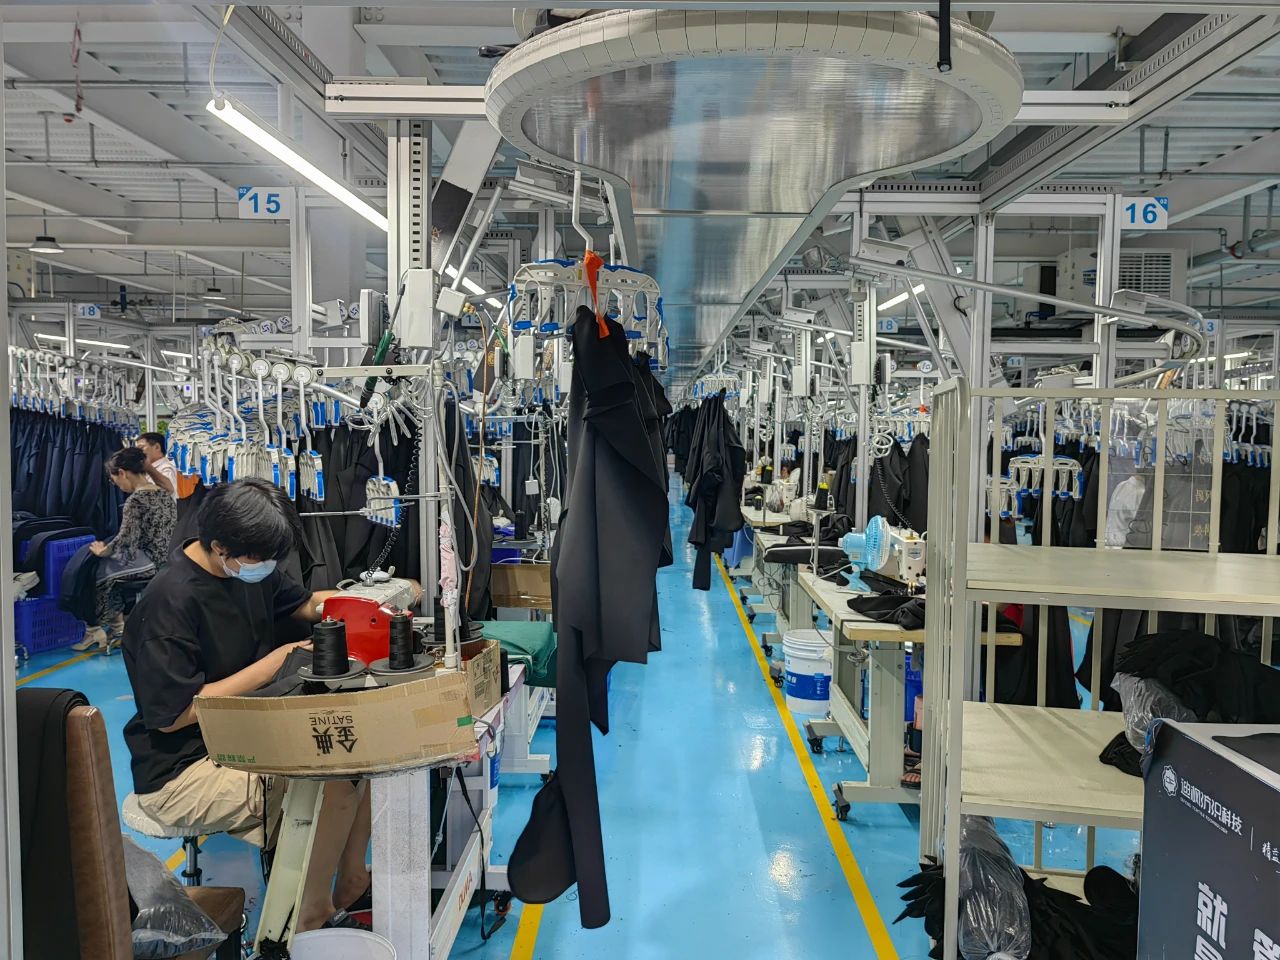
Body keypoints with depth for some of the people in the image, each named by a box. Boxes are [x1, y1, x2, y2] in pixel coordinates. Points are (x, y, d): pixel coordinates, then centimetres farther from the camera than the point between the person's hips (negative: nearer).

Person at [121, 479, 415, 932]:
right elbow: (171, 714, -24)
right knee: (330, 785, -26)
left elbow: (304, 603, 20)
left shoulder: (249, 567, 2)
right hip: (181, 773, -9)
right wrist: (270, 667, -22)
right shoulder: (172, 601, -24)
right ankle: (308, 923, -4)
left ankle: (351, 882, 16)